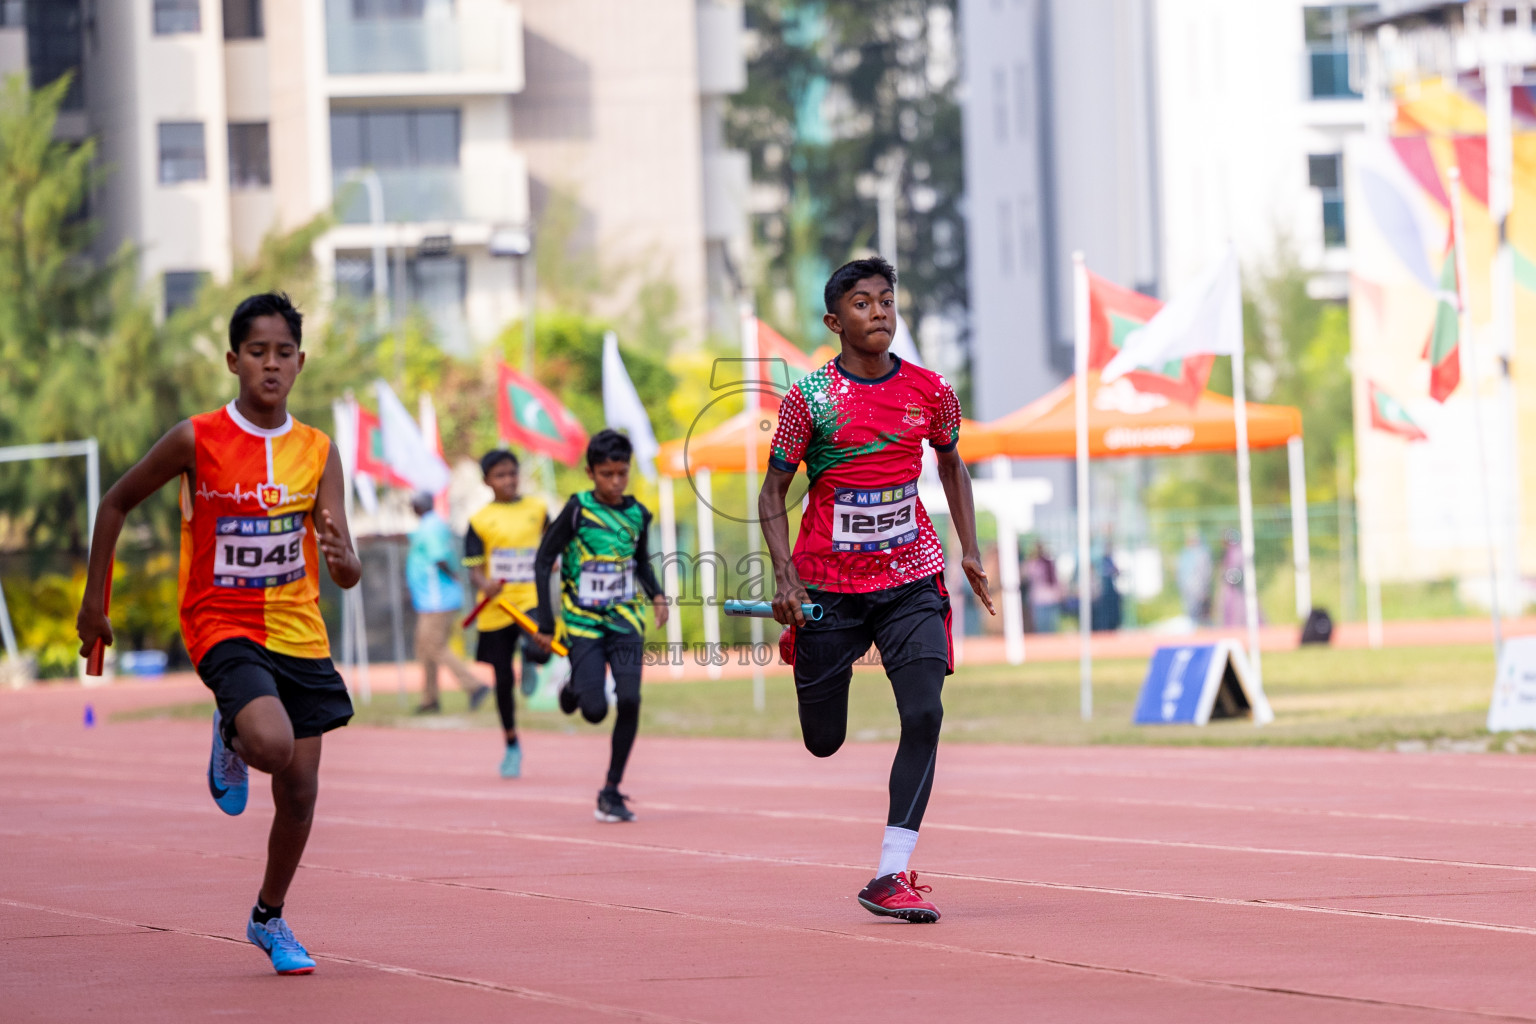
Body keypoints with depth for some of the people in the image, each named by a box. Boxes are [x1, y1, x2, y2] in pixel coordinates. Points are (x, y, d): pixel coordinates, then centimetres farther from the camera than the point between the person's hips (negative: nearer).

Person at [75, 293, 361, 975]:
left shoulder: (318, 452, -2)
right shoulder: (196, 440, -10)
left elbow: (346, 574, -6)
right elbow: (117, 503, 4)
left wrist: (341, 558, -31)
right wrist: (94, 601, 5)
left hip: (298, 632, 4)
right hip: (222, 625, -4)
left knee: (300, 790, 5)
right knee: (272, 742, -31)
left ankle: (269, 918, 29)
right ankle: (230, 741, 8)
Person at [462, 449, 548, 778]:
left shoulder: (537, 509, 6)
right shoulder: (480, 520, 0)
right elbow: (473, 568, -3)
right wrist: (484, 584, -22)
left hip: (531, 599, 0)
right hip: (496, 607, 0)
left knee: (540, 652, -30)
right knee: (503, 680, 6)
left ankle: (528, 657, 9)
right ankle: (511, 747, 23)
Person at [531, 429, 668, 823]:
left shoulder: (637, 514, 2)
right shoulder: (578, 509, -9)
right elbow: (543, 561, -5)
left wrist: (656, 594, 1)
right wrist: (545, 623, -7)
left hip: (626, 620, 3)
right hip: (584, 622, -3)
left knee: (629, 700, -13)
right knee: (594, 710, -11)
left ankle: (612, 790, -1)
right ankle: (574, 687, 28)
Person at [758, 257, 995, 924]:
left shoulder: (930, 392, 1)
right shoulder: (809, 398, -8)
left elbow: (950, 466, 19)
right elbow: (772, 494, -4)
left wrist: (970, 550, 11)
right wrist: (785, 579, -17)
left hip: (911, 581, 2)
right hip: (828, 587, -2)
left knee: (924, 715, -18)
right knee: (824, 743, 7)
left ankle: (891, 876, -15)